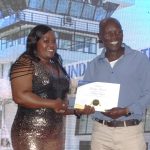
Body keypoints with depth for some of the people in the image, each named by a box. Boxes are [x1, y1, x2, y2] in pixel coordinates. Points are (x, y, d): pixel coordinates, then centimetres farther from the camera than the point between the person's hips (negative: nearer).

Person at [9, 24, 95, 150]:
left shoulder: (57, 66, 15)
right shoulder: (25, 63, -6)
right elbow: (20, 96, -18)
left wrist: (77, 110, 3)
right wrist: (52, 104, -18)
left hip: (57, 133, 7)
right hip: (30, 134, -7)